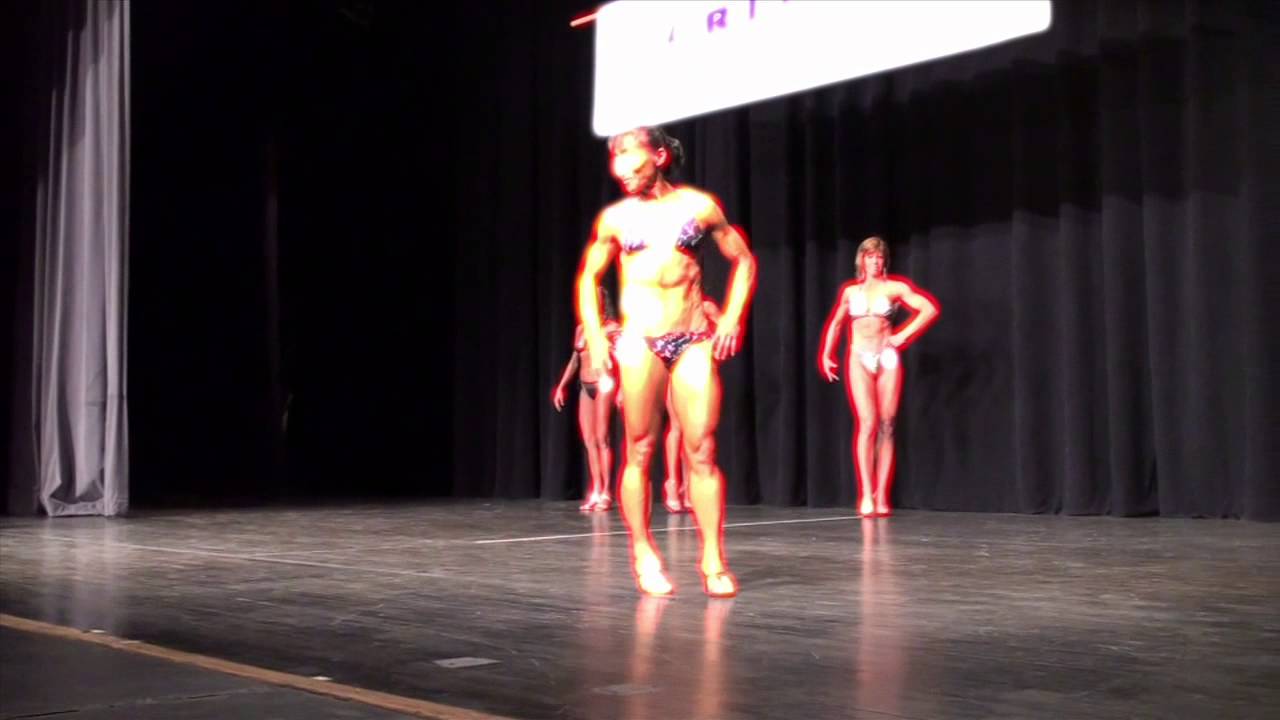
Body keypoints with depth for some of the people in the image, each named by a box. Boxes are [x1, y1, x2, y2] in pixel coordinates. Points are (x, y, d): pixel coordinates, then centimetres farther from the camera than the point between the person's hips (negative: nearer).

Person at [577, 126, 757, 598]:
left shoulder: (698, 205, 4)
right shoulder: (614, 218, 7)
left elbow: (743, 260, 11)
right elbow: (588, 278, 16)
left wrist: (732, 318, 1)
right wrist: (594, 335, 4)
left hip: (694, 342, 0)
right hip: (638, 342, 0)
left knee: (702, 452, -4)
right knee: (640, 452, 1)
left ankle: (713, 559, 1)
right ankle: (643, 553, 12)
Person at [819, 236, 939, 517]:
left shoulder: (894, 287, 5)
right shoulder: (850, 291, 12)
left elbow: (930, 309, -1)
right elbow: (836, 323, 24)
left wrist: (904, 336, -4)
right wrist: (826, 354, 17)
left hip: (887, 358, 0)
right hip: (859, 359, 0)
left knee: (886, 426, -1)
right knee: (867, 423, -13)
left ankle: (882, 496, 2)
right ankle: (866, 494, -13)